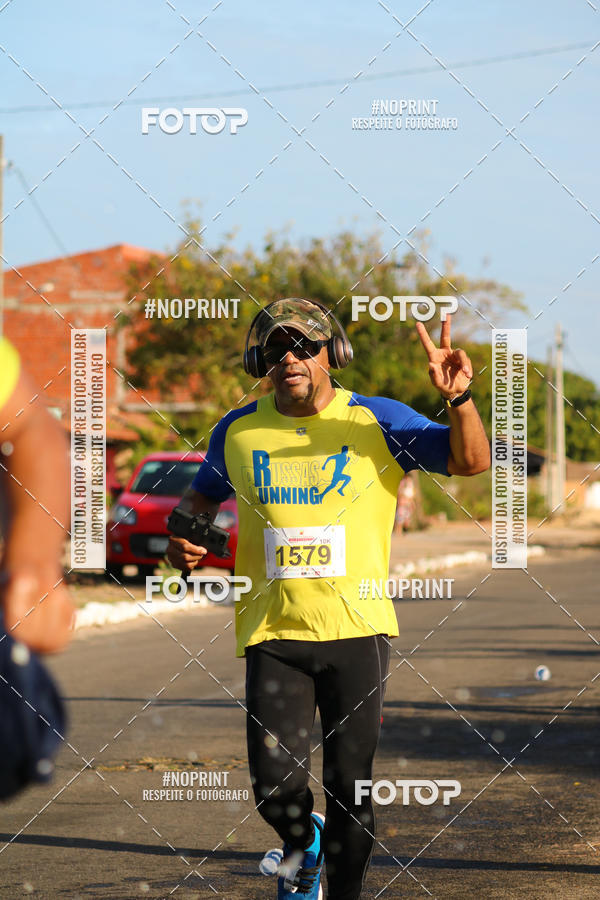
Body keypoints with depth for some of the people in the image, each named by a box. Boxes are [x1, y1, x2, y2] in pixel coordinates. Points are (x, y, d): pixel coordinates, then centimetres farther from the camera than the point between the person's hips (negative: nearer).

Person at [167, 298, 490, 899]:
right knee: (275, 787, -8)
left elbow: (471, 462, -6)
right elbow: (203, 494, 24)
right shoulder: (238, 431, 6)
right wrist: (184, 537, 3)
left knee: (350, 789, 2)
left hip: (358, 628, -1)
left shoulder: (376, 422, -1)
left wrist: (458, 398, -24)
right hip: (273, 631, 1)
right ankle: (302, 845, 26)